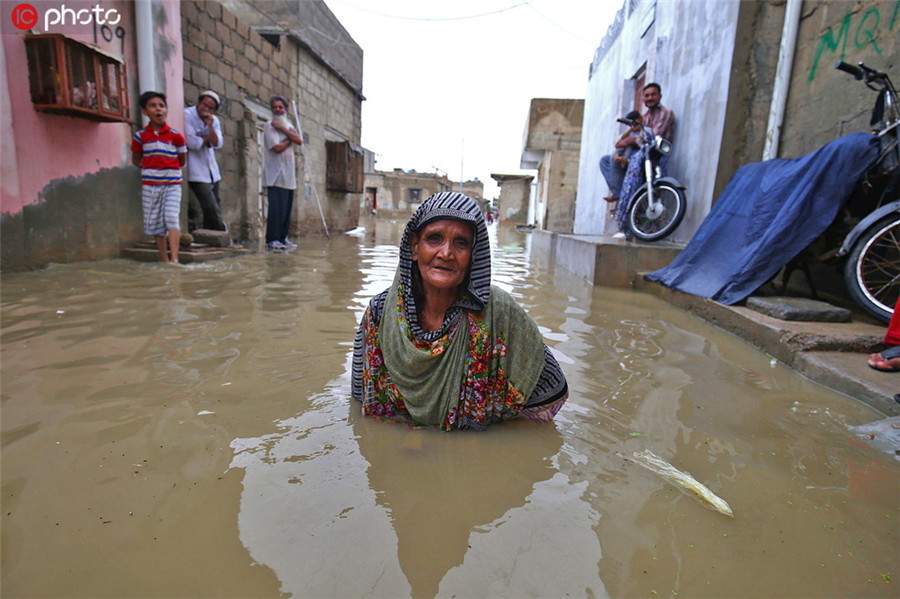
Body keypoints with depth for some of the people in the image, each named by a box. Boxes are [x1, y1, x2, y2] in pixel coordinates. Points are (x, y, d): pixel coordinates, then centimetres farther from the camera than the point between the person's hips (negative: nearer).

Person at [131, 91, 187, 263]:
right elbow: (135, 159, 14)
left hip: (172, 184, -2)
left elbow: (182, 160, 8)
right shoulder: (140, 136, 1)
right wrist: (149, 168, 3)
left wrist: (169, 169, 5)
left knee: (171, 218, -18)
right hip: (150, 185, 2)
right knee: (155, 223, 6)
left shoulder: (176, 135, -3)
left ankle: (174, 259, -21)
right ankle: (164, 260, 15)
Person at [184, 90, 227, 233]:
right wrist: (207, 140, -1)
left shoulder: (214, 120, 10)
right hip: (196, 171, -7)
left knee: (213, 207, 8)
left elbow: (217, 144, -5)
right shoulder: (187, 115, -8)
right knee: (212, 209, -11)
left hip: (211, 170, 7)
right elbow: (193, 143, -16)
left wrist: (210, 126, -16)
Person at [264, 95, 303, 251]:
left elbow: (300, 141, 1)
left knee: (287, 208, 8)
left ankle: (282, 238, 15)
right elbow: (277, 147, -15)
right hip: (276, 174, -7)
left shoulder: (288, 124, 18)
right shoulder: (270, 125, -3)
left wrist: (283, 129, -9)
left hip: (289, 174, 7)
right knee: (277, 208, -12)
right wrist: (290, 138, 0)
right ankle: (272, 240, -9)